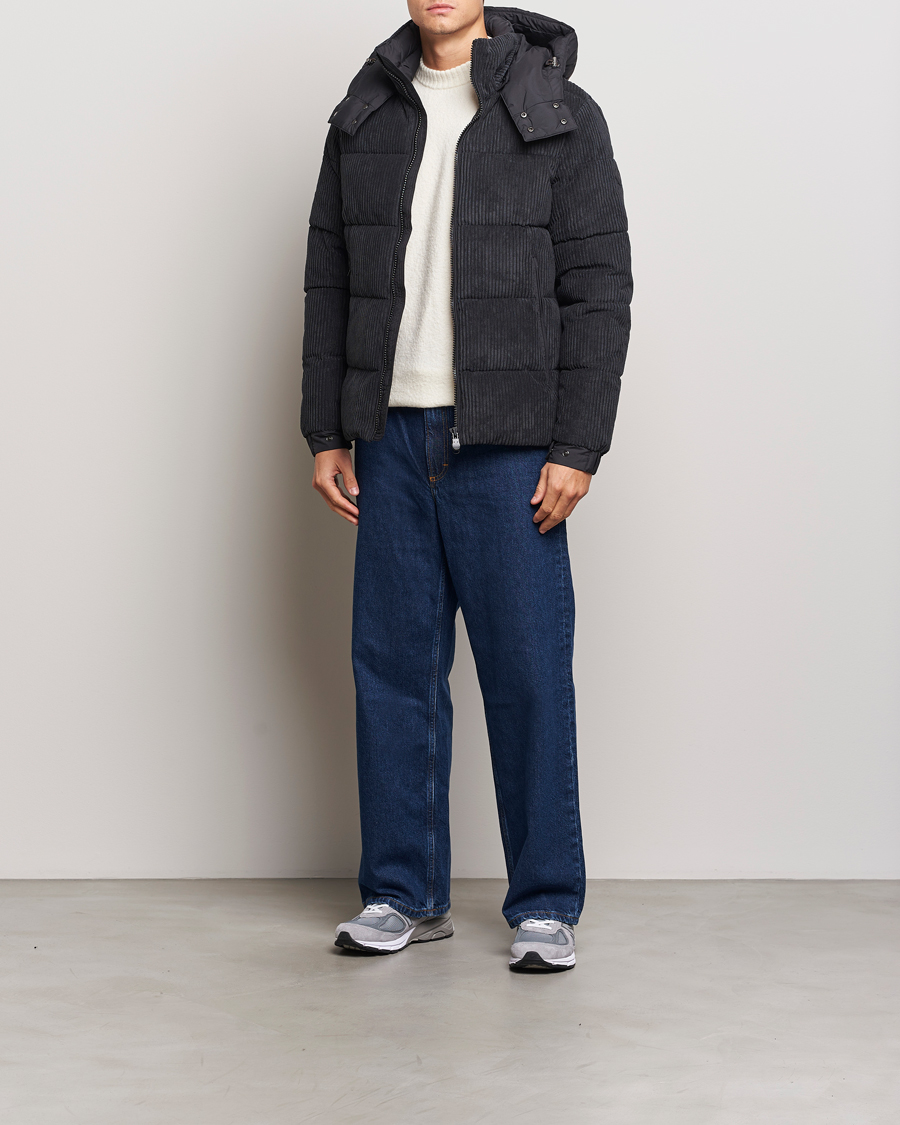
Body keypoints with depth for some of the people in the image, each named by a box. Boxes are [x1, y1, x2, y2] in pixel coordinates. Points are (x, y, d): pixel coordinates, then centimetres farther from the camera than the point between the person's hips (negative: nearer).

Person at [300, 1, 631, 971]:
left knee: (528, 672, -2)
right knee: (393, 663, 6)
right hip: (392, 437, 4)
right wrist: (326, 435, 7)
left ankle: (545, 905, 9)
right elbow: (329, 283, 13)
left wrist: (578, 449, -10)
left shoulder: (561, 116, 0)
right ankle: (404, 894, 17)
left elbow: (598, 289, -4)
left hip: (508, 444, -3)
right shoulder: (363, 118, 12)